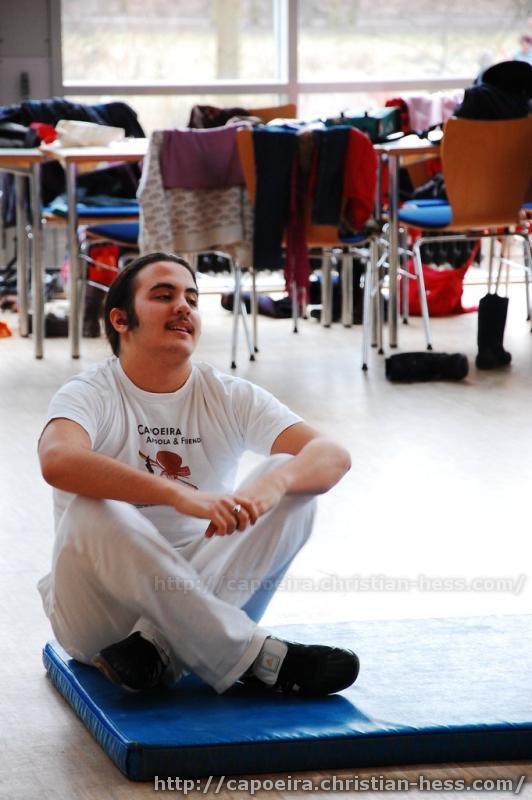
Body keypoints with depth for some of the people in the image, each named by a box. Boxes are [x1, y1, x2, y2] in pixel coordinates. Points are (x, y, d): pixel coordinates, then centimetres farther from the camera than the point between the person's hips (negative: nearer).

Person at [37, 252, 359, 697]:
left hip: (198, 589, 3)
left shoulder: (229, 398, 2)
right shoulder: (92, 394, -9)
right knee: (93, 511, -34)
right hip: (102, 607, -3)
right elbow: (58, 460, -34)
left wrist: (273, 485, -37)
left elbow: (333, 456, -13)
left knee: (294, 482, -15)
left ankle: (158, 645, -26)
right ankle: (255, 659, -32)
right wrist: (182, 496, -46)